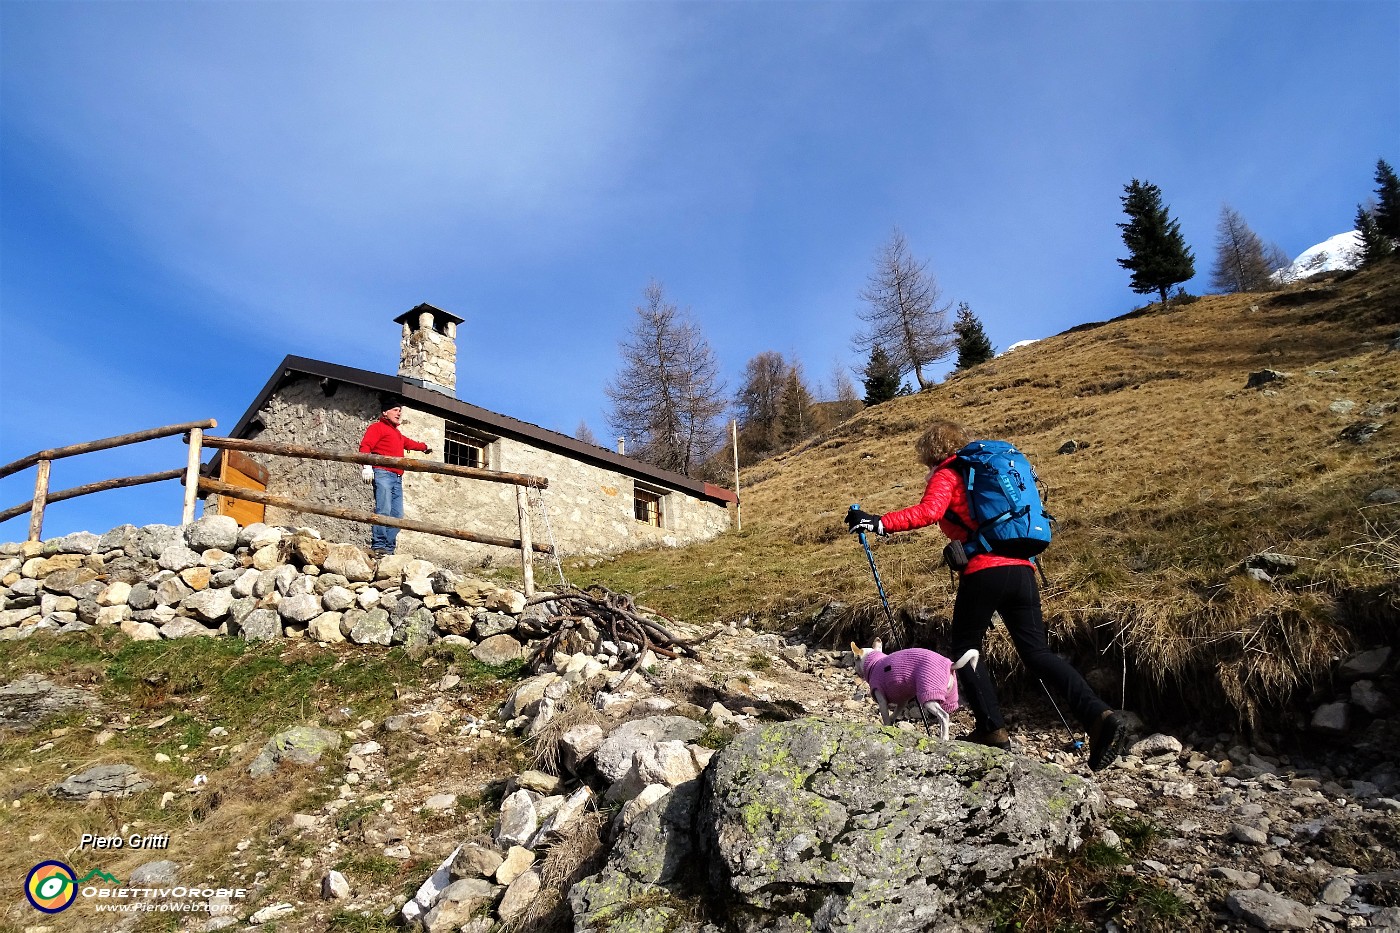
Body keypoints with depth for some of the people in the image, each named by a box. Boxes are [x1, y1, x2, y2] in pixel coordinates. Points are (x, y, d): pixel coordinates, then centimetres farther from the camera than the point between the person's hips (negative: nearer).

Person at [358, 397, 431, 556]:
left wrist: (424, 447, 69)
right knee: (383, 510, -18)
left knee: (397, 514, 0)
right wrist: (367, 465, -23)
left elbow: (409, 443, 51)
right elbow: (365, 446, -8)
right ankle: (378, 546, -18)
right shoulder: (377, 427, 6)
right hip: (383, 473, -8)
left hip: (397, 478, 8)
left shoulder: (398, 434, 30)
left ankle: (389, 549, 1)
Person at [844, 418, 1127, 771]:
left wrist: (878, 523, -18)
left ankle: (992, 729, 7)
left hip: (985, 570, -7)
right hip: (1021, 567, 7)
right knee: (1037, 652, 6)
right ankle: (1099, 715, -10)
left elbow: (927, 512, -16)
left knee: (964, 647, 11)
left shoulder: (947, 474, 4)